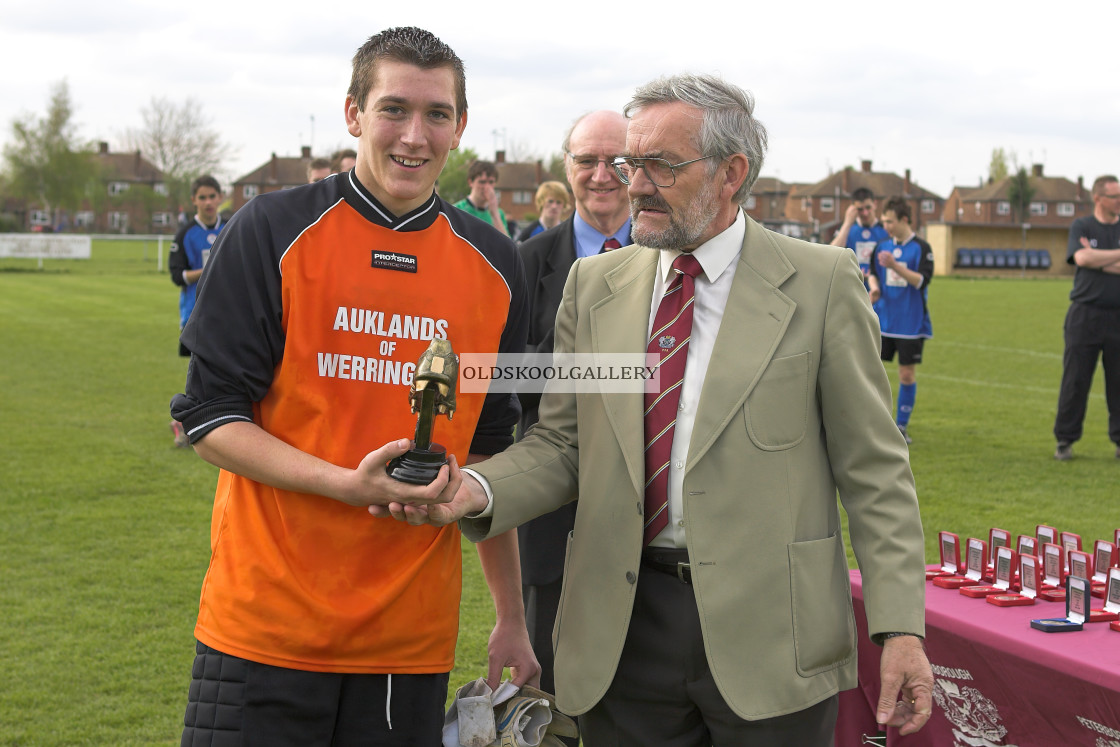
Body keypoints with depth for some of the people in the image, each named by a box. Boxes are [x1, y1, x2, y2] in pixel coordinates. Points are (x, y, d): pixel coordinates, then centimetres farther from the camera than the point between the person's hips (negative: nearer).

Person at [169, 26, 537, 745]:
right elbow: (209, 416, -5)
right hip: (265, 625, -2)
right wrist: (348, 484, -19)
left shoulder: (493, 265, 7)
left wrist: (513, 618, 13)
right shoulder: (273, 230, -4)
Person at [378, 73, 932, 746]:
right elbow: (562, 443, 9)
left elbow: (873, 468, -3)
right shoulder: (593, 284, 8)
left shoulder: (823, 282, -3)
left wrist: (899, 627, -8)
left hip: (768, 636, -3)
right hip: (624, 634, 3)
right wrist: (474, 491, -12)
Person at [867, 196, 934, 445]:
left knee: (907, 373, 2)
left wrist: (895, 266, -26)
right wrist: (874, 286, -6)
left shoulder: (921, 248, -6)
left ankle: (901, 425, 14)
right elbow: (872, 273, 17)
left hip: (911, 322, -3)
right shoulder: (883, 247, 7)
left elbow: (922, 280, -15)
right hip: (883, 320, 3)